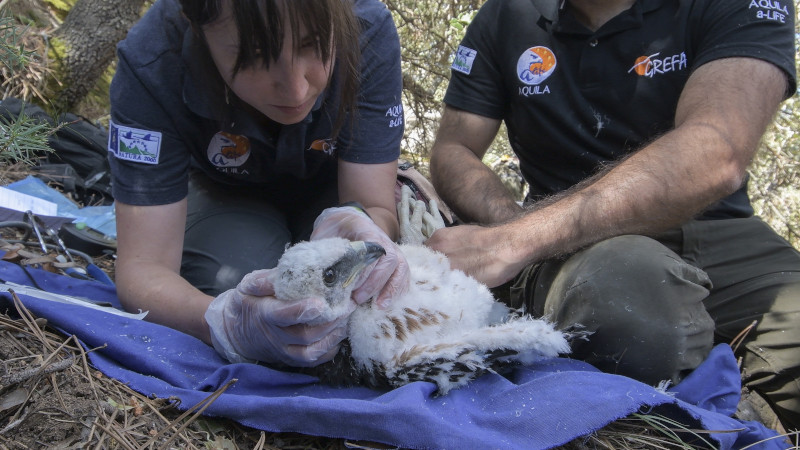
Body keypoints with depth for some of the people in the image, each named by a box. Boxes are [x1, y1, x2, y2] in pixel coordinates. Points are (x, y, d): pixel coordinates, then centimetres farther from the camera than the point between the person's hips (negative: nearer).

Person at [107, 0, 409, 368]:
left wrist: (357, 224, -52)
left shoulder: (368, 32, -32)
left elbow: (377, 208, -27)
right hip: (227, 195, -1)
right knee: (228, 282, -32)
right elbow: (142, 267, -35)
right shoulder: (150, 66, -34)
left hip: (331, 190, 2)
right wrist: (226, 323, -56)